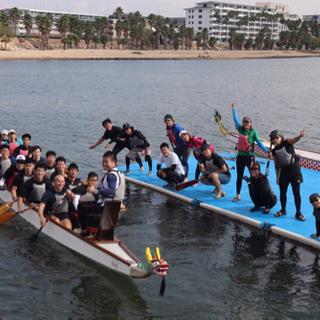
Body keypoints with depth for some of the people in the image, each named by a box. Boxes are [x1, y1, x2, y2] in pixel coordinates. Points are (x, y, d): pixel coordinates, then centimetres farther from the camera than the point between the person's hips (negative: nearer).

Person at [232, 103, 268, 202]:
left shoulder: (253, 132, -7)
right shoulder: (241, 129, 7)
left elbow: (259, 142, -10)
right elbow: (236, 120, 19)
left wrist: (266, 151, -21)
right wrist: (233, 109, 26)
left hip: (249, 157, -5)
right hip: (240, 156, 5)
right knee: (239, 177, 11)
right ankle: (238, 196, 21)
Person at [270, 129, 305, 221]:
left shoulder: (287, 143, -6)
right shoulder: (274, 151, 7)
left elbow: (295, 139, -28)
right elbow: (276, 165, 12)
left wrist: (300, 136, -51)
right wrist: (277, 177, 9)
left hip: (294, 169, -4)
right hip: (283, 171, 4)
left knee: (296, 192, -2)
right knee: (282, 192, 9)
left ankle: (298, 213, 7)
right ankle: (283, 210, 30)